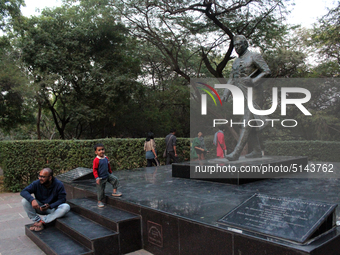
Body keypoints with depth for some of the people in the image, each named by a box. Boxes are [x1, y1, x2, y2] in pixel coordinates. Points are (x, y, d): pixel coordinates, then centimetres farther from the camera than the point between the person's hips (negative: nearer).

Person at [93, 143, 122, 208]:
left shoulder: (106, 158, -2)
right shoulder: (96, 160, -21)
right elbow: (94, 170, -19)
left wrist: (110, 173, 20)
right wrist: (97, 178, -23)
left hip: (107, 175, 6)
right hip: (101, 178, -6)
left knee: (115, 179, -5)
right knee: (100, 190, 6)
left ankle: (114, 192, 9)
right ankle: (99, 201, 23)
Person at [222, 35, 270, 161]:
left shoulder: (254, 57, -1)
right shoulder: (236, 61, 21)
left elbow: (267, 71, -8)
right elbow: (231, 79, 19)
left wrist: (254, 80, -23)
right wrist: (226, 93, 5)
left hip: (251, 93, -8)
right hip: (240, 95, 8)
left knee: (246, 123, -15)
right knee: (249, 124, 9)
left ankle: (236, 153, -22)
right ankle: (257, 150, 18)